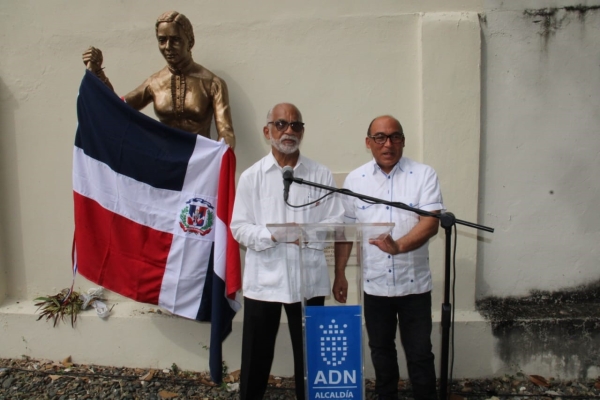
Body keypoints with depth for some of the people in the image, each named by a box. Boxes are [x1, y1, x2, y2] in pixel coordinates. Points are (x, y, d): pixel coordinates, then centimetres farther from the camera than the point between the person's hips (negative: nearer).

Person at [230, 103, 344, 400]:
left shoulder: (321, 175, 3)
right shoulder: (251, 176, 1)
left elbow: (336, 222, -2)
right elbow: (239, 228, -3)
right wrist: (273, 234, -19)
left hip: (308, 278, 1)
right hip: (263, 278, 0)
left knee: (309, 355, 14)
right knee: (256, 357, 13)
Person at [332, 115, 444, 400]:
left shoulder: (424, 174, -6)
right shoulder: (354, 180, 0)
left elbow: (431, 223, -16)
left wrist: (399, 246, -33)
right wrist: (339, 274, 2)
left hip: (414, 283, -2)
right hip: (374, 284, 2)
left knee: (420, 353, 9)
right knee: (381, 350, 19)